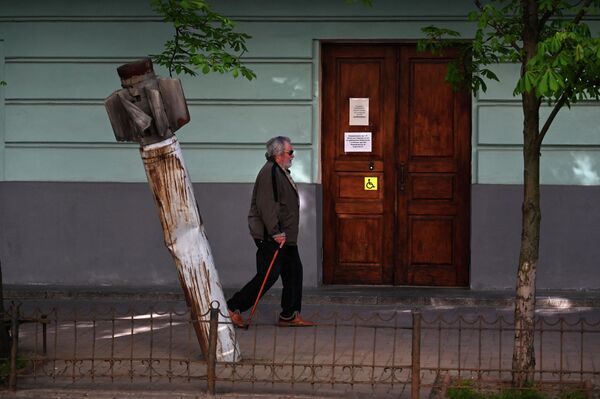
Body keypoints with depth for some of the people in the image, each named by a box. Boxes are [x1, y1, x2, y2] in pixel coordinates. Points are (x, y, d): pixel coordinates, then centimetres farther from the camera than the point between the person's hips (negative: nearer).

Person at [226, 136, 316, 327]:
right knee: (268, 276, -8)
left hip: (285, 236, 11)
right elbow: (266, 206, -24)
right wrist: (276, 233, -24)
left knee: (294, 272, 9)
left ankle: (289, 316, 14)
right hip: (271, 238, -11)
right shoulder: (269, 173, -17)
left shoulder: (281, 172, 17)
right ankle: (234, 307, 1)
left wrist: (282, 233, 20)